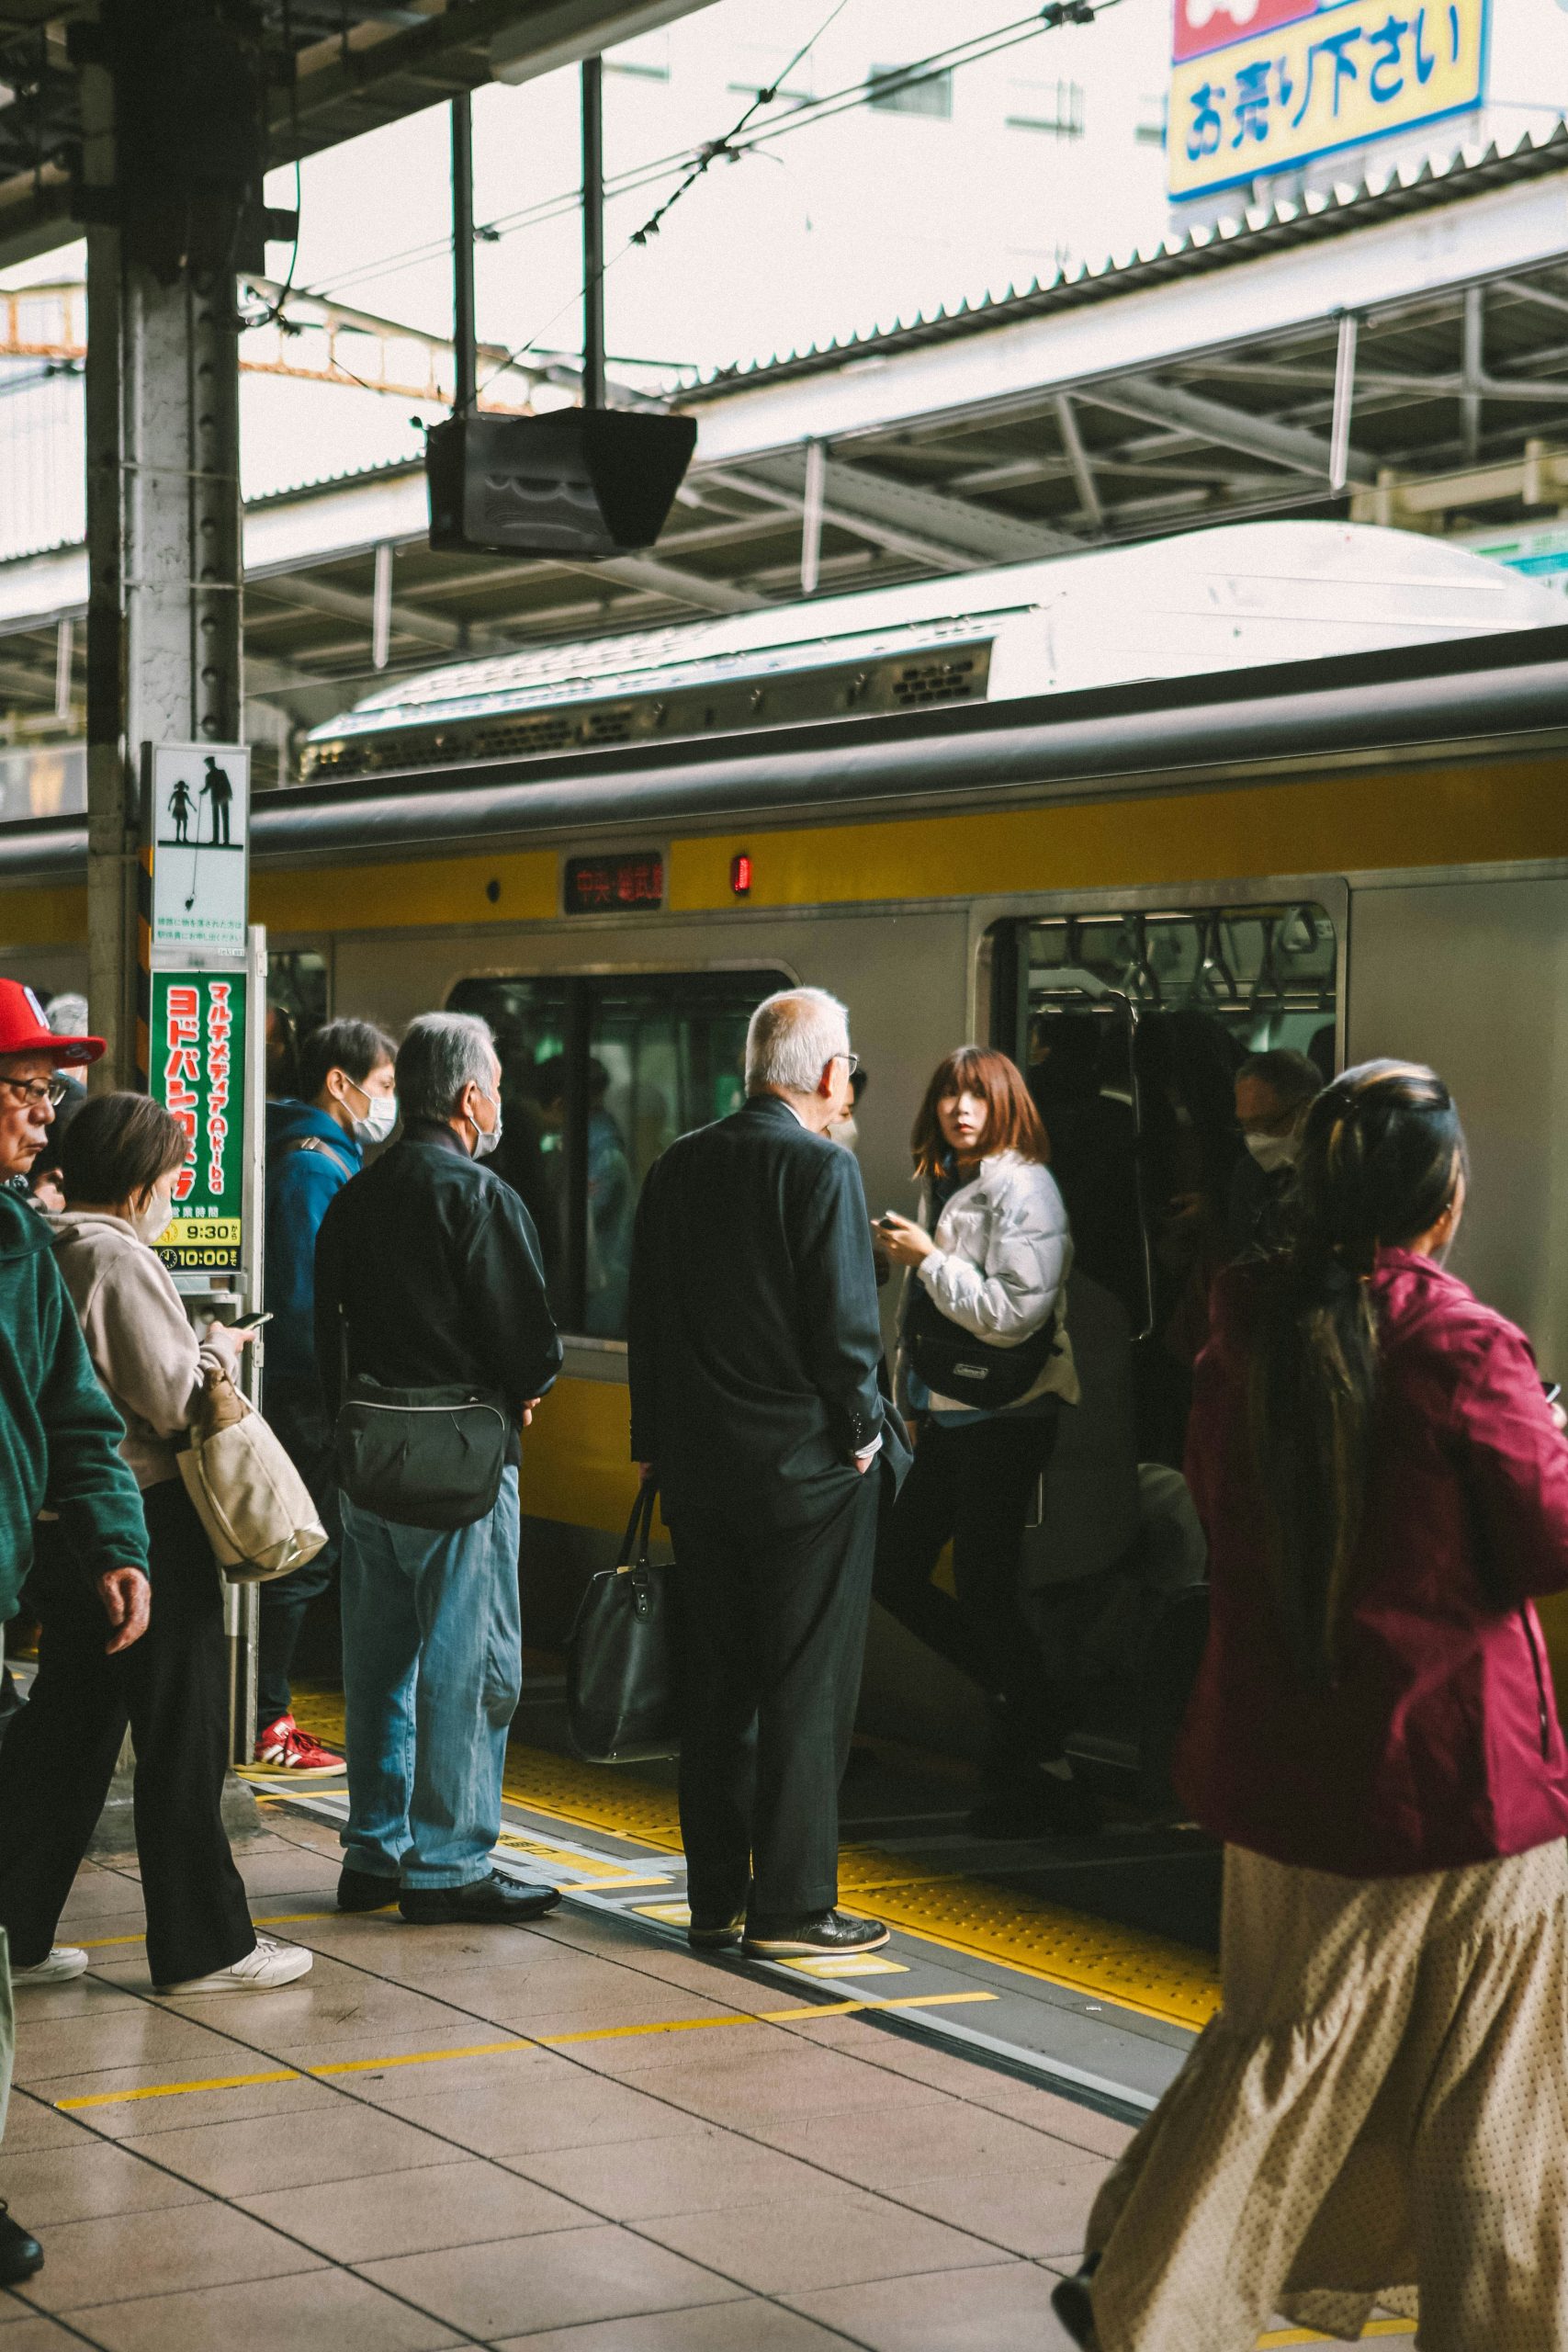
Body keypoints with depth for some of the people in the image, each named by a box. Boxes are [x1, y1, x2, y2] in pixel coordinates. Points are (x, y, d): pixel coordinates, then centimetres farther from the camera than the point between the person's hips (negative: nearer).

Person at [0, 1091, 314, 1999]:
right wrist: (220, 1348, 0)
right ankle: (204, 1944, 5)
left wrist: (193, 1348, 16)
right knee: (184, 1735, 0)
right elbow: (177, 1403, -18)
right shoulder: (121, 1259, -17)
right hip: (145, 1522, -9)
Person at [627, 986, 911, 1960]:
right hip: (808, 1463, -6)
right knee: (809, 1687, 1)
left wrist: (658, 1441, 16)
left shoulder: (679, 1167, 6)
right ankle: (793, 1903, 3)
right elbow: (845, 1322, -17)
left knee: (717, 1680, 13)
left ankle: (718, 1893, 18)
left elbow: (647, 1318, 10)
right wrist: (863, 1431, -3)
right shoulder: (822, 1168, -14)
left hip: (701, 1465, 6)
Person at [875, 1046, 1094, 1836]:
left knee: (984, 1588, -5)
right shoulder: (944, 1185, 13)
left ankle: (1046, 1775, 5)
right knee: (894, 1570, 10)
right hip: (949, 1415, 9)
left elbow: (1015, 1312, -22)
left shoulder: (1023, 1188, -13)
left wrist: (928, 1258, -17)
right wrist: (913, 1400, 24)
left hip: (1005, 1420, -9)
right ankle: (1011, 1693, 22)